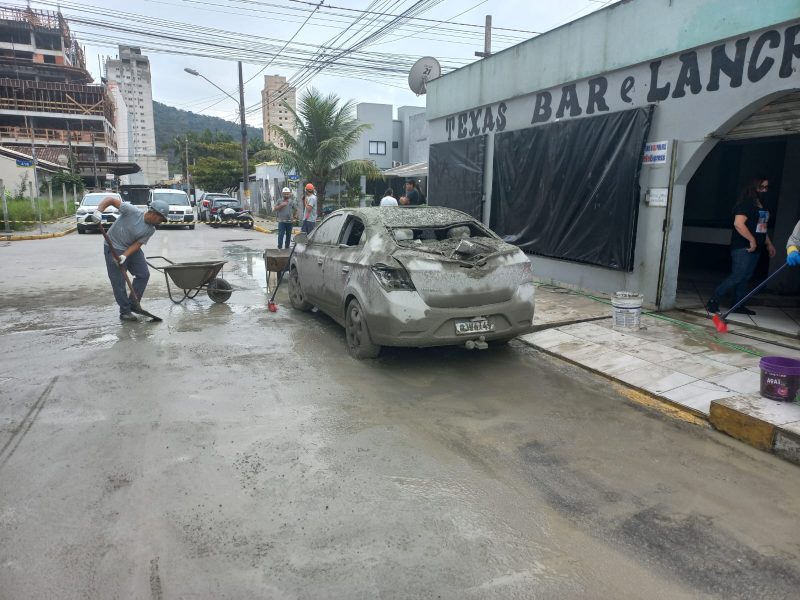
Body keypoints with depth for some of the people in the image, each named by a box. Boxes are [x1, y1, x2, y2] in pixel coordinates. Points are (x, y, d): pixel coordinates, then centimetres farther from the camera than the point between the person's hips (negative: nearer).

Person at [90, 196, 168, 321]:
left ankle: (133, 304, 20)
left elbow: (137, 244, -11)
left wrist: (125, 256, -26)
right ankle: (125, 311, 7)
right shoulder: (132, 211, -24)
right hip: (114, 248, -6)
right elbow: (111, 199, -23)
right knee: (118, 281, -4)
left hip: (132, 249, 7)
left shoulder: (150, 230, -7)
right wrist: (99, 211, -39)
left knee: (144, 274, 6)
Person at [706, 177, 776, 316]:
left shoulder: (762, 207, 18)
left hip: (755, 248, 9)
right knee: (737, 276, -13)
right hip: (742, 248, -9)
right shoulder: (745, 204, -11)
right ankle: (713, 301, -7)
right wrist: (752, 240, -22)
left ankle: (738, 305, 16)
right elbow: (738, 224, -23)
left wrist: (768, 244, 27)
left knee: (745, 278, 11)